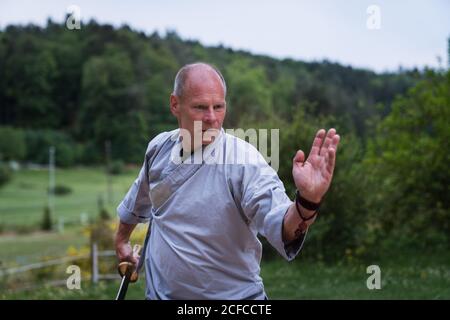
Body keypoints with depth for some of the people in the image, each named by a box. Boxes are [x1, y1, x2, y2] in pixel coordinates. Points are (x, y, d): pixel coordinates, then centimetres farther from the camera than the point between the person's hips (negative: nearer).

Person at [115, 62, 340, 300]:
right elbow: (139, 199, 15)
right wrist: (121, 240, 26)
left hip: (233, 295, -3)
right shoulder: (159, 148, -6)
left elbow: (279, 224, -37)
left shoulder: (244, 159, -21)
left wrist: (306, 203, -56)